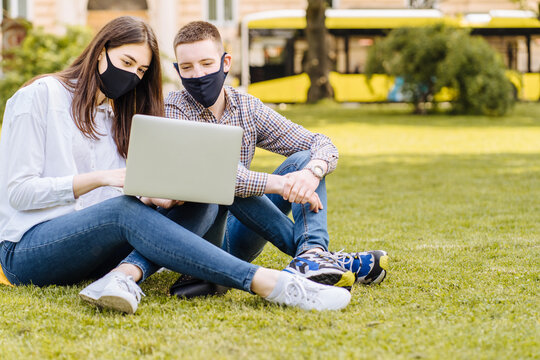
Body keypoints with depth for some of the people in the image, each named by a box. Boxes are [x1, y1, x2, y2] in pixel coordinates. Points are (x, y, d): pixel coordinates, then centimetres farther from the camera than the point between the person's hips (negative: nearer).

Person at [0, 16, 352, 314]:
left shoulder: (118, 114, 21)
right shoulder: (40, 97, 1)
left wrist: (153, 196, -11)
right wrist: (99, 179, -18)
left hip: (96, 248, 6)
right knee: (125, 209, -36)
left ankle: (125, 275, -42)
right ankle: (266, 283, -46)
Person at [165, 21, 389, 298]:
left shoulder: (247, 108, 5)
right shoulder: (173, 109, -9)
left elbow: (322, 145, 2)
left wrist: (313, 172, -24)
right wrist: (277, 184, -32)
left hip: (235, 242, 5)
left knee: (304, 159, -9)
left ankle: (311, 255, -35)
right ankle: (317, 254, -31)